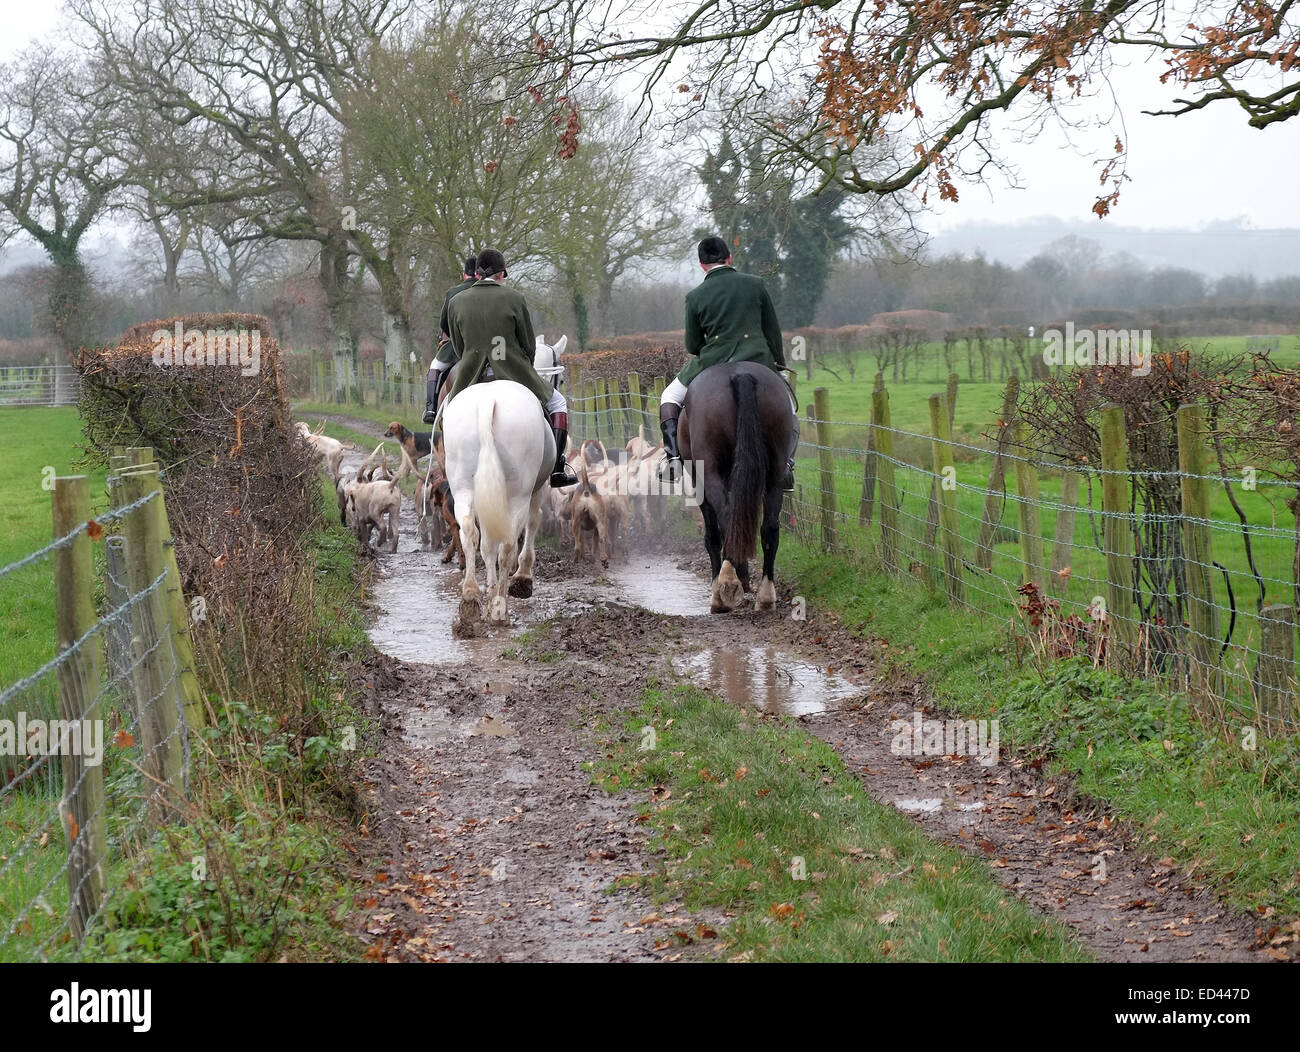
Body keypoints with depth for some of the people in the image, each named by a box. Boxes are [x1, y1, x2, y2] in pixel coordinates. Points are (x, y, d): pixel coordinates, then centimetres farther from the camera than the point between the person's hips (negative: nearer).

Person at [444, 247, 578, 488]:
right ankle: (558, 469, 12)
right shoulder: (514, 299, -7)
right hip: (515, 376, -2)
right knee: (557, 402, 22)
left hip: (473, 378, 2)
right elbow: (529, 345, -1)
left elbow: (458, 348, 6)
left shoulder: (456, 302, 0)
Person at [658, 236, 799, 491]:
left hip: (712, 364, -1)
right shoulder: (756, 284, 2)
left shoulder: (695, 296, 0)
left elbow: (693, 346, 5)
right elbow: (773, 331, 8)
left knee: (670, 397, 23)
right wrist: (779, 364, 21)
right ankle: (785, 461, -5)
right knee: (789, 415, 20)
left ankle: (672, 456, 6)